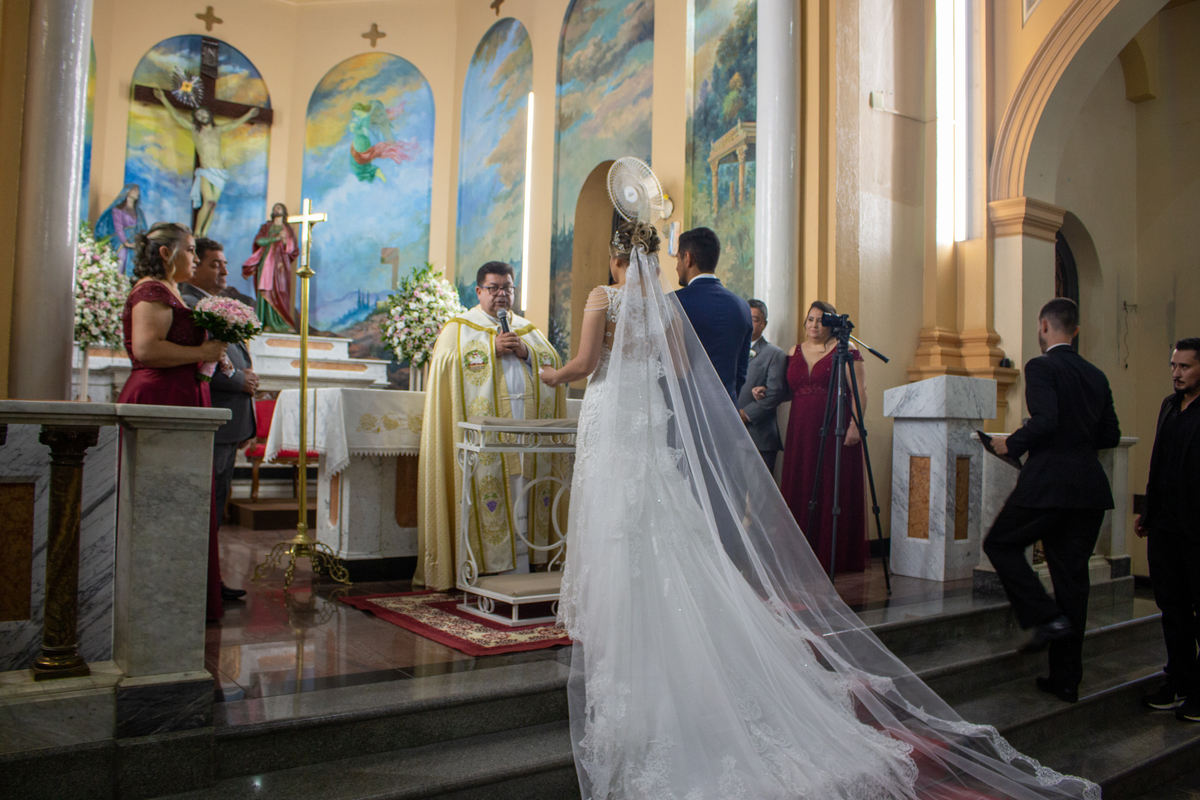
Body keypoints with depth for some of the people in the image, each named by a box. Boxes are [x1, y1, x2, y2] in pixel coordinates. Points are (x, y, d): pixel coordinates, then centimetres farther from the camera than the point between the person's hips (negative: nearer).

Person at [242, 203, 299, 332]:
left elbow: (292, 249, 7)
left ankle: (282, 324, -14)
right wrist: (276, 238, -9)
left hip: (280, 264, -1)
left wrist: (284, 240, -12)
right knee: (266, 292, -9)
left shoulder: (288, 230, 16)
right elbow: (259, 240, 1)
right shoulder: (266, 227, 19)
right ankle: (268, 323, -12)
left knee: (280, 292, -12)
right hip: (266, 262, 1)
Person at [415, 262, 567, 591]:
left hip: (526, 428, 4)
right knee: (485, 496, -7)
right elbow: (444, 365, -6)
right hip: (484, 433, -3)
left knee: (522, 498, 1)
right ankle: (481, 567, -1)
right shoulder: (459, 328, 10)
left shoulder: (529, 329, 22)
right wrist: (493, 350, -10)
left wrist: (526, 353, -6)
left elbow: (553, 362, 12)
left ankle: (520, 568, 6)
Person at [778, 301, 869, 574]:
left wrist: (855, 424, -16)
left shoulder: (845, 350, -1)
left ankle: (836, 557, 7)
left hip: (836, 431, -5)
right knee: (800, 494, 6)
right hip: (800, 433, 5)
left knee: (835, 493, -1)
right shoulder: (793, 353, 15)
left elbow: (860, 390, -7)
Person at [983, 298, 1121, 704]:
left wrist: (1011, 444, -5)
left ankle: (1047, 617, -1)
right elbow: (1111, 435, 15)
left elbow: (1045, 420, -21)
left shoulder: (1041, 367, -7)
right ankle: (1066, 678, 15)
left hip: (1048, 482, -7)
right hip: (1090, 488, 7)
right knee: (1071, 574, 10)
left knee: (1000, 544, 13)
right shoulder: (1096, 375, 14)